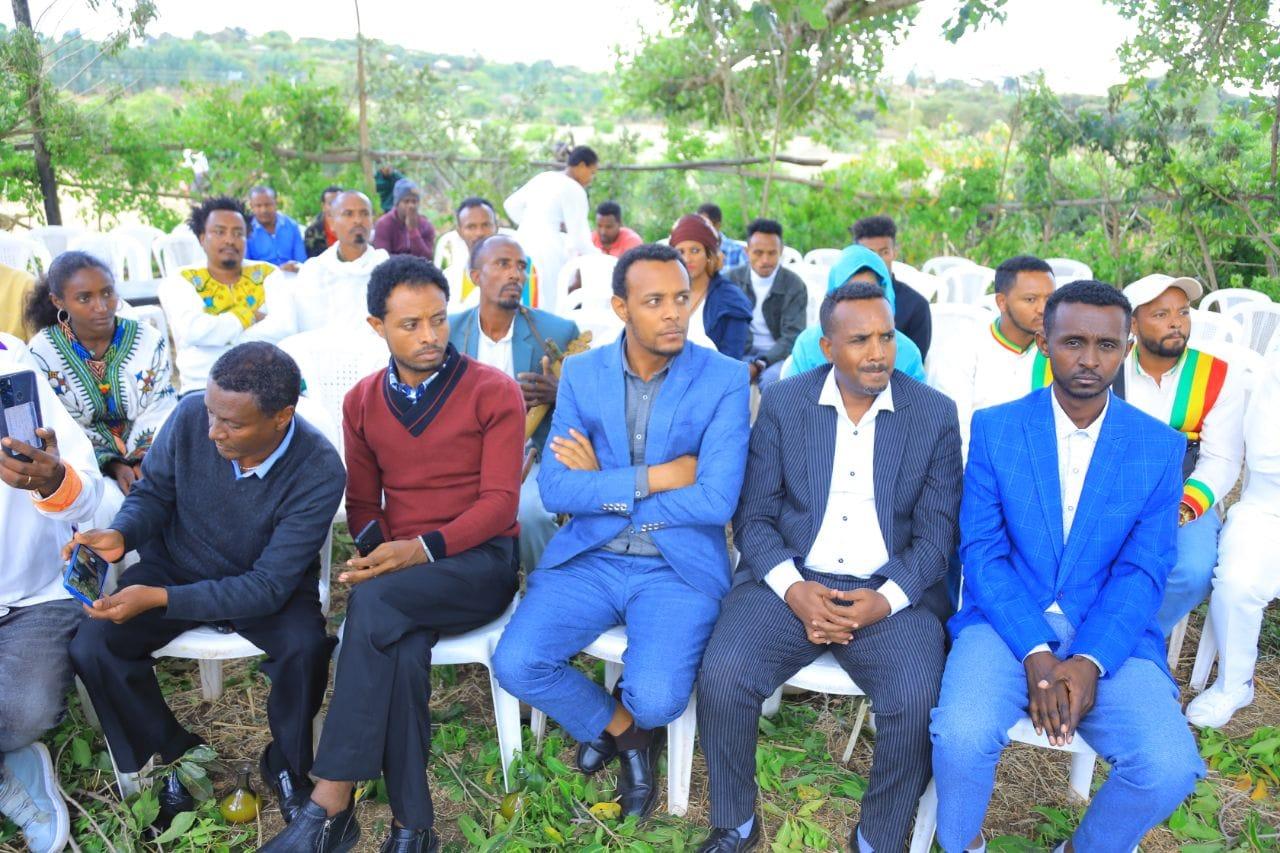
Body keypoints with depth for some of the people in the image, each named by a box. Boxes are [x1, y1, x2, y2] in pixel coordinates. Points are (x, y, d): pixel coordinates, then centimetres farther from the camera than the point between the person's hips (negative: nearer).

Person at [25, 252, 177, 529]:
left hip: (146, 459, 2)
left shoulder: (150, 340, -2)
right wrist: (110, 465, -18)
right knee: (108, 505, -31)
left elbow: (160, 415, -3)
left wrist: (144, 463, -18)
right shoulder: (41, 352, -5)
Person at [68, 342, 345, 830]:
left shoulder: (318, 472, -29)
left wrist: (160, 599, -33)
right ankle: (181, 755, 7)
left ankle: (286, 767, 1)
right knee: (92, 648, -18)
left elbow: (268, 585, -26)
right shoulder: (190, 417, -21)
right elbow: (153, 493, -1)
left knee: (306, 648, -31)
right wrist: (121, 535, -24)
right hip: (175, 565, 4)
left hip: (269, 585, -3)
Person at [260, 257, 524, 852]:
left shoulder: (494, 393, -2)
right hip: (398, 571, 3)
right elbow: (362, 502, 16)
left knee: (374, 602, -33)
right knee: (401, 648, -32)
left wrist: (421, 549, -24)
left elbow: (498, 502, -9)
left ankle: (330, 805, -26)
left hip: (478, 561, -3)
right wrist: (377, 554, -6)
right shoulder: (361, 403, 13)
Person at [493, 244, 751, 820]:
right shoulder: (581, 374, 2)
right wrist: (657, 476, -16)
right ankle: (621, 728, 15)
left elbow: (716, 501, -16)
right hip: (588, 558, 3)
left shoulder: (725, 380, -7)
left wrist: (603, 485, -11)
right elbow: (553, 489, -7)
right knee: (515, 665, -17)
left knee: (657, 701, -23)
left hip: (680, 567, -2)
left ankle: (612, 722, 18)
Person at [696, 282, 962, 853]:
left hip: (891, 595, 0)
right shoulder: (783, 405, 3)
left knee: (916, 701, -26)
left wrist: (886, 599, -15)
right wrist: (793, 589, -14)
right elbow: (753, 517, 2)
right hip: (790, 582, 1)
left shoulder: (935, 414, 2)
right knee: (722, 675, -23)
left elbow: (936, 533, 2)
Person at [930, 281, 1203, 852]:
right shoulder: (994, 428, 0)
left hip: (1109, 636, 2)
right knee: (960, 738, -28)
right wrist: (1035, 655, -16)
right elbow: (981, 550, -4)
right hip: (1008, 623, -1)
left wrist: (1089, 661, -17)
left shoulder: (1160, 446, 3)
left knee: (1170, 768, -22)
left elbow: (1144, 570, -1)